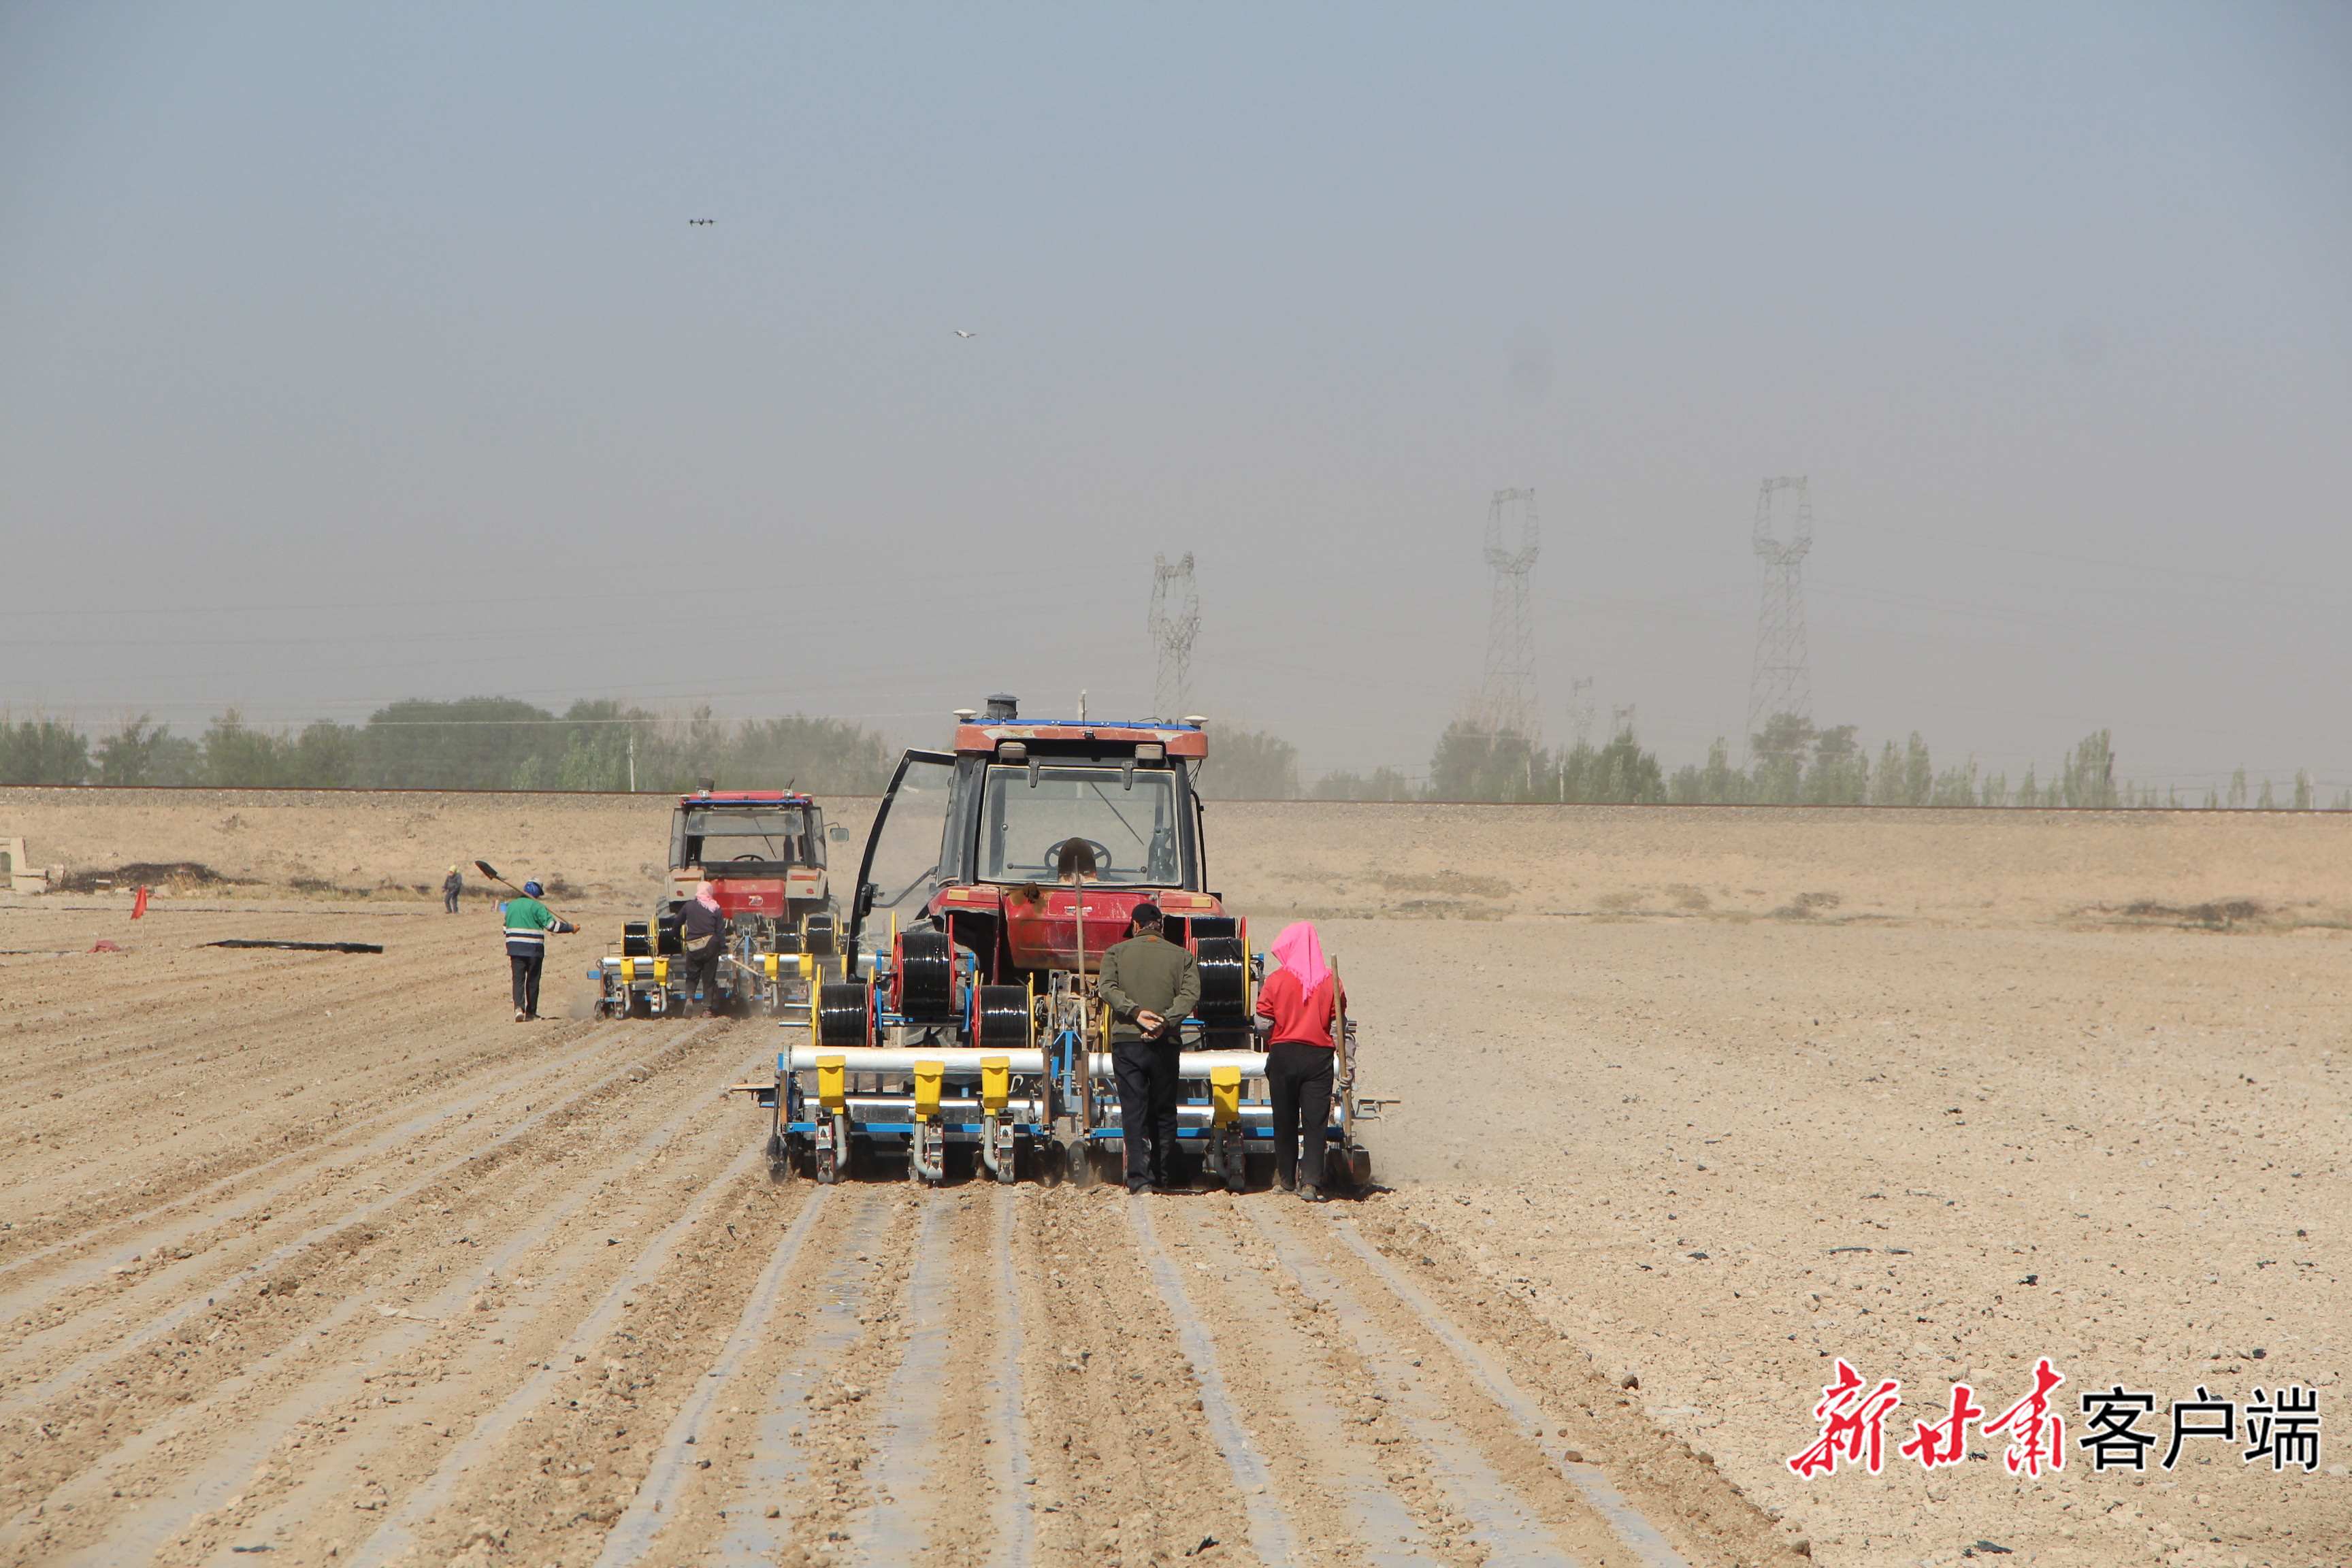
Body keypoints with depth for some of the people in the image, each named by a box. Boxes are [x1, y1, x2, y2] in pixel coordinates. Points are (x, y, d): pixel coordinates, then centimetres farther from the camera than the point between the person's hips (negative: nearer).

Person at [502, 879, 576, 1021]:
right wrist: (571, 928, -2)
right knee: (532, 981, 8)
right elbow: (552, 924, -13)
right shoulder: (537, 907, -8)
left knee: (518, 979, -1)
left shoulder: (511, 905, 11)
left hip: (515, 948, 3)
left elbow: (506, 927, 21)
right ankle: (531, 1012, 14)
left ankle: (519, 1007, -23)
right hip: (533, 949, -3)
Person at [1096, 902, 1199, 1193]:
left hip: (1126, 1041, -1)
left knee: (1133, 1111, -2)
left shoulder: (1116, 952, 6)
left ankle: (1140, 1177, -15)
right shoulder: (1181, 956, 7)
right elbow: (1190, 993, -6)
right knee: (1164, 1113, 12)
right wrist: (1165, 1022, -13)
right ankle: (1163, 1179, 14)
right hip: (1165, 1044, 1)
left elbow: (1107, 987, -9)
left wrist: (1135, 1012, -14)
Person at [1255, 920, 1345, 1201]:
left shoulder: (1277, 980, -6)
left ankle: (1286, 1176, 24)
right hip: (1320, 1056, 1)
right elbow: (1338, 1024, 0)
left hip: (1284, 1054, -1)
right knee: (1316, 1122, 0)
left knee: (1285, 1119, 13)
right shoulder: (1330, 980, -1)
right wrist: (1345, 1062, 6)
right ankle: (1311, 1183, -10)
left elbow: (1264, 1023, -4)